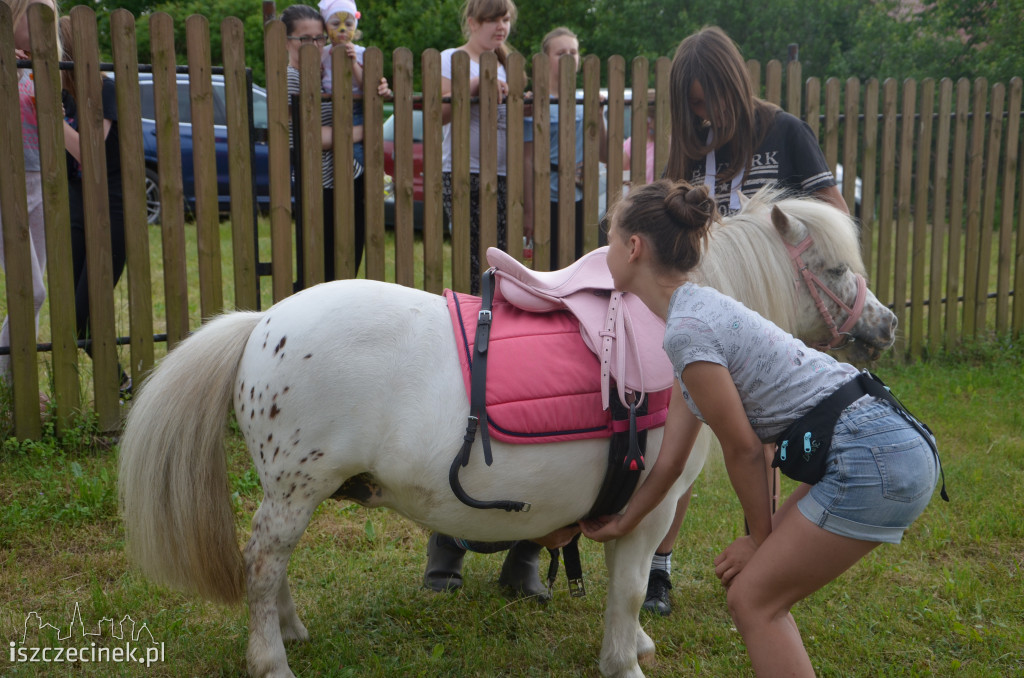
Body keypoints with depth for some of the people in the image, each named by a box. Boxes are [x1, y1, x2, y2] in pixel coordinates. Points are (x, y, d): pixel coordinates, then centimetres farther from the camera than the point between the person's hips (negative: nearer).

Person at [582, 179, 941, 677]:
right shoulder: (697, 309, 13)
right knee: (755, 589, 15)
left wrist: (759, 536, 5)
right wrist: (622, 523, 29)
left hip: (869, 459, -9)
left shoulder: (687, 330, -17)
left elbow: (742, 449, -10)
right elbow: (671, 458, 19)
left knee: (753, 599, 1)